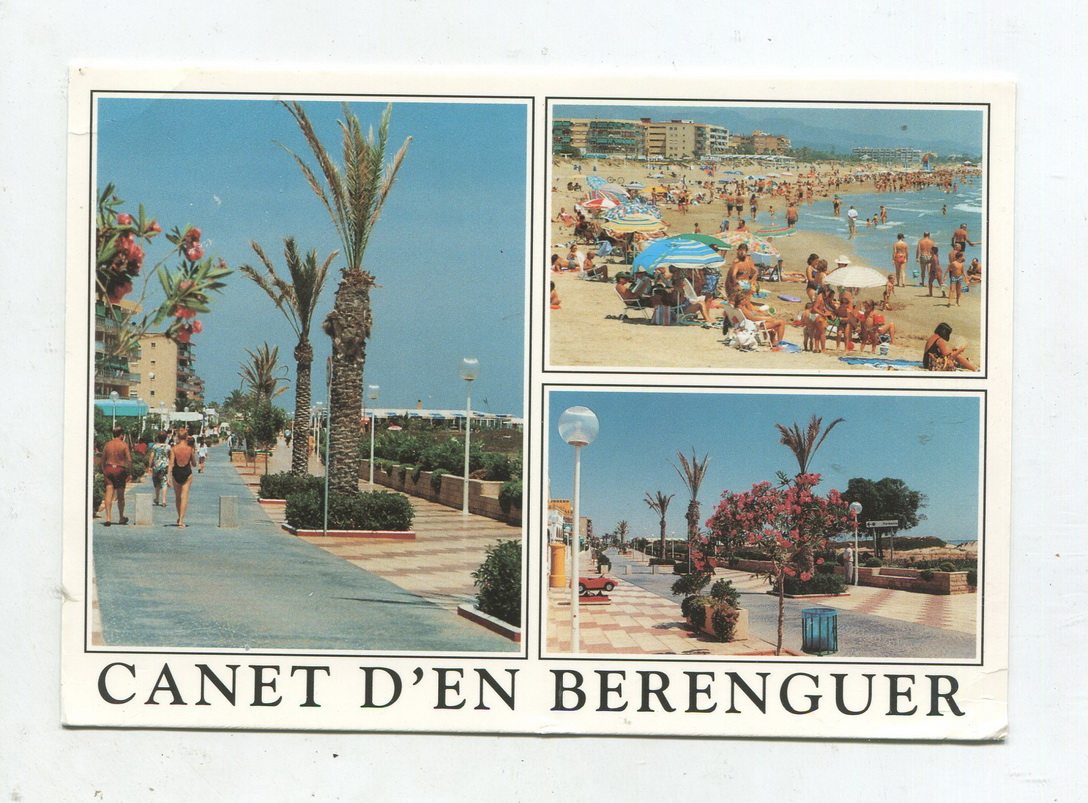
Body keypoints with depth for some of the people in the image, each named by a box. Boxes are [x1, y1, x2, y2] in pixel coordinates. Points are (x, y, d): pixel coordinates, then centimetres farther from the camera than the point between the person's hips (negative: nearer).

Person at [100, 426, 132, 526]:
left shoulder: (107, 444, 6)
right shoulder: (124, 445, -5)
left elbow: (103, 459, 9)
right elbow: (129, 460, -9)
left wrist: (103, 471, 16)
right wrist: (129, 473, -3)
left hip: (108, 469, 2)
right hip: (120, 470, -2)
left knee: (109, 495, -2)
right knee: (120, 496, 10)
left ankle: (108, 518, -14)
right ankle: (121, 518, 23)